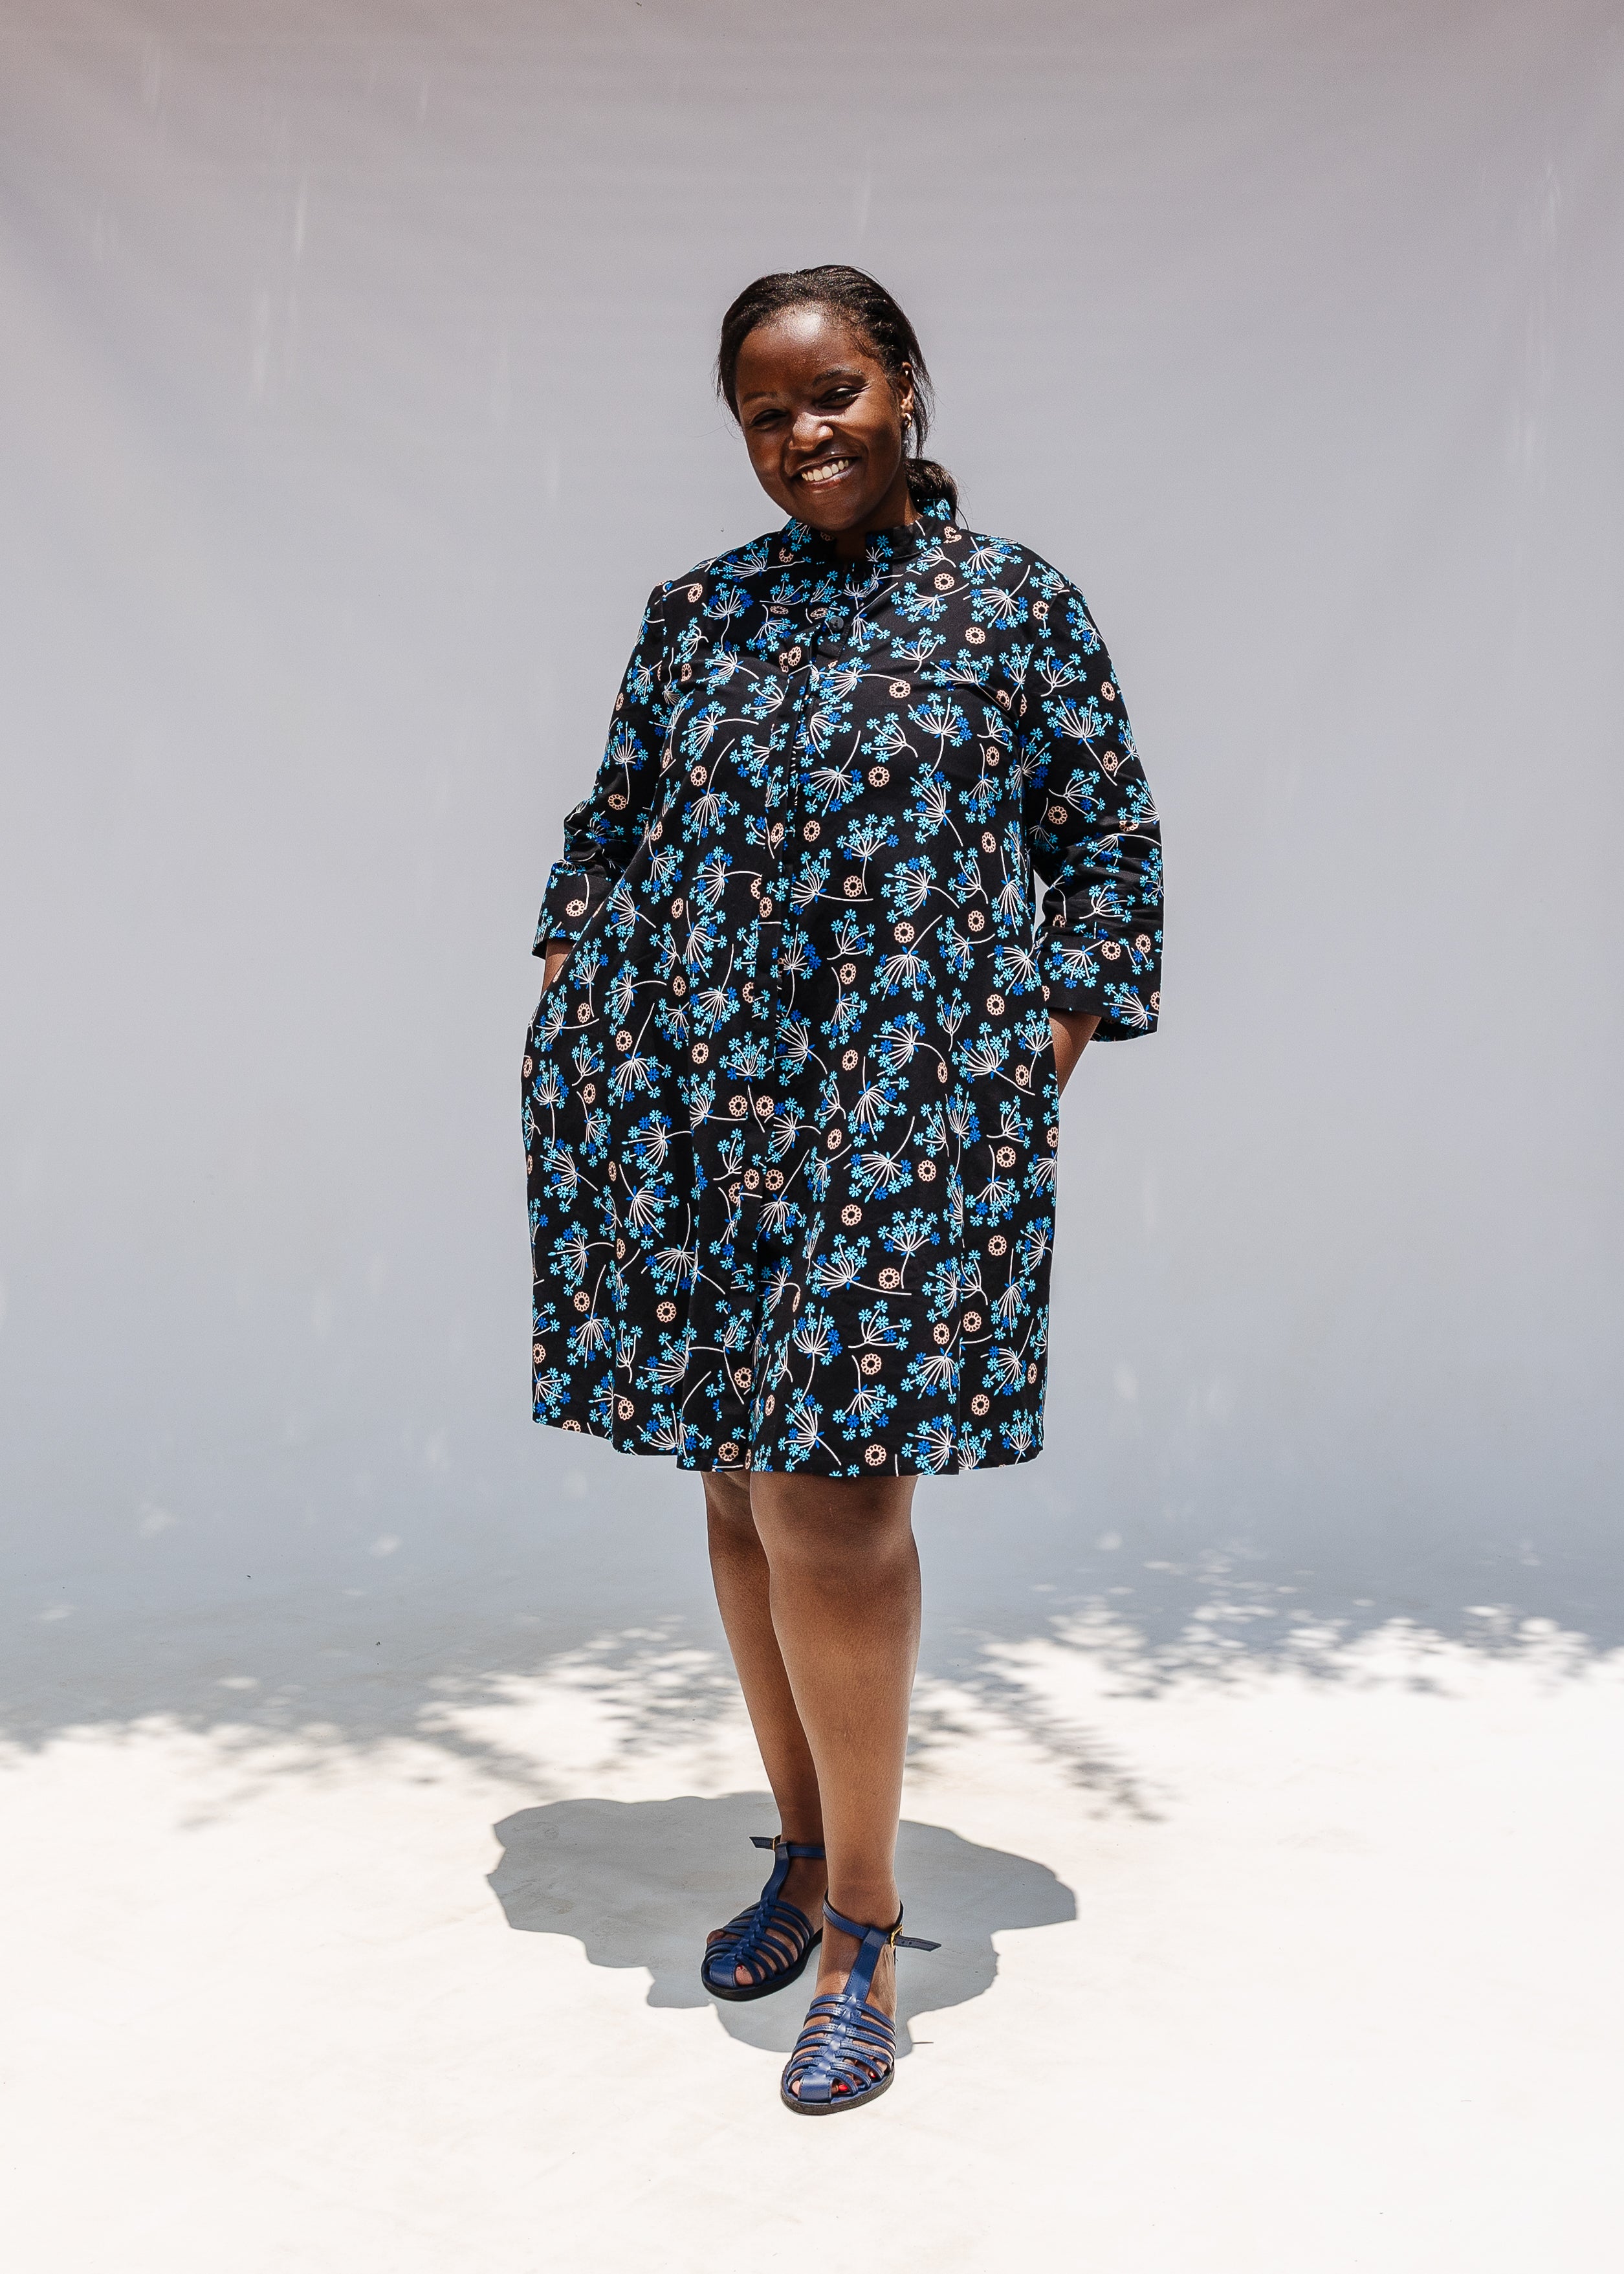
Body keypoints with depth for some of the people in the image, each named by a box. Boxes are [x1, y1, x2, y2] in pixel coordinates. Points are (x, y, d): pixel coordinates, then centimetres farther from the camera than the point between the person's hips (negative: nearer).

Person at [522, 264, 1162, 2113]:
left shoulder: (1016, 604, 4)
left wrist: (1040, 1078, -3)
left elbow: (1107, 848, 5)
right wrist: (572, 1021, 9)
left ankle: (863, 1938, 6)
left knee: (829, 1486, -10)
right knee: (740, 1482, 9)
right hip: (679, 1094, 4)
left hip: (903, 1106, -4)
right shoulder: (694, 615, 13)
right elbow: (609, 829, 19)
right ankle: (804, 1849, 28)